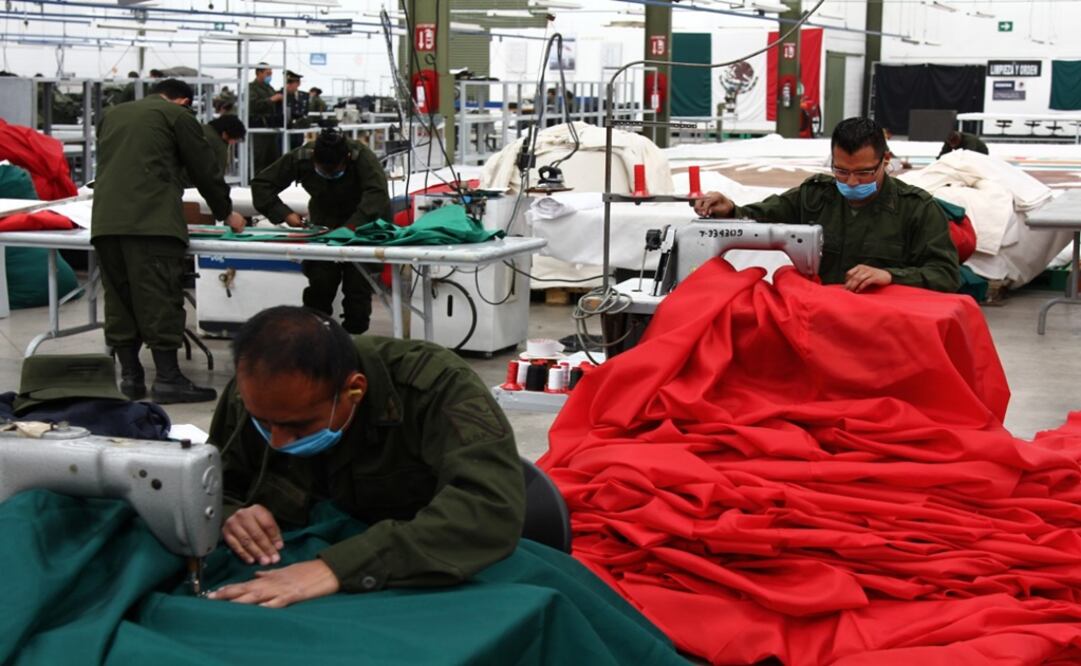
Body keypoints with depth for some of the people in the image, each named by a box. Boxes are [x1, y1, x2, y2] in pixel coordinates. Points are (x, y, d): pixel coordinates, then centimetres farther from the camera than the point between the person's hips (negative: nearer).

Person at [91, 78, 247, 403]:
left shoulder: (113, 114, 27)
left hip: (105, 221, 6)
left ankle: (130, 375, 10)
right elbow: (204, 169, 10)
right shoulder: (177, 115, 9)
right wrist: (226, 213, 24)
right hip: (152, 221, -6)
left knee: (119, 298, 9)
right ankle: (167, 378, -10)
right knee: (159, 299, -7)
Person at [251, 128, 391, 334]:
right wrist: (284, 213, -26)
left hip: (365, 224, -2)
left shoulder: (363, 157, -28)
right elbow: (261, 183, -12)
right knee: (320, 278, -12)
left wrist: (351, 227, -54)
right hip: (325, 223, 3)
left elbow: (377, 196, -43)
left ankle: (355, 334, 2)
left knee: (357, 282, -14)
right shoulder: (301, 158, -18)